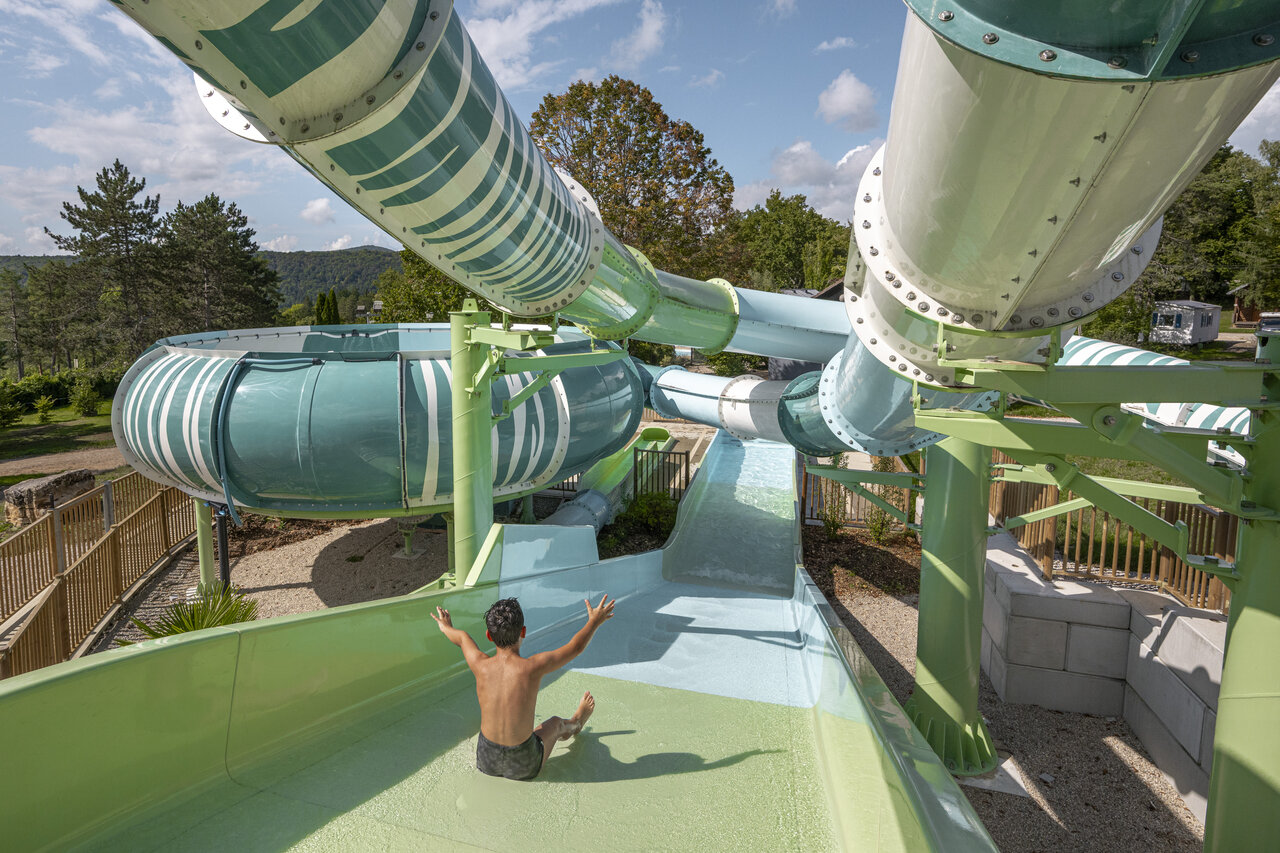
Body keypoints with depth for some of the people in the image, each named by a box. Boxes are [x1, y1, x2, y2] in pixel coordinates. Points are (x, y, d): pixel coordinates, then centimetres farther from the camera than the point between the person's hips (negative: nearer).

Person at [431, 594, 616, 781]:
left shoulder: (480, 666, -16)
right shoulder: (533, 667, -24)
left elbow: (462, 638, 8)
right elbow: (576, 647, -7)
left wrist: (447, 627, 29)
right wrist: (595, 621, 10)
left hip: (486, 762, 2)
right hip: (523, 766, -1)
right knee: (556, 723, 31)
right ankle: (575, 723, 64)